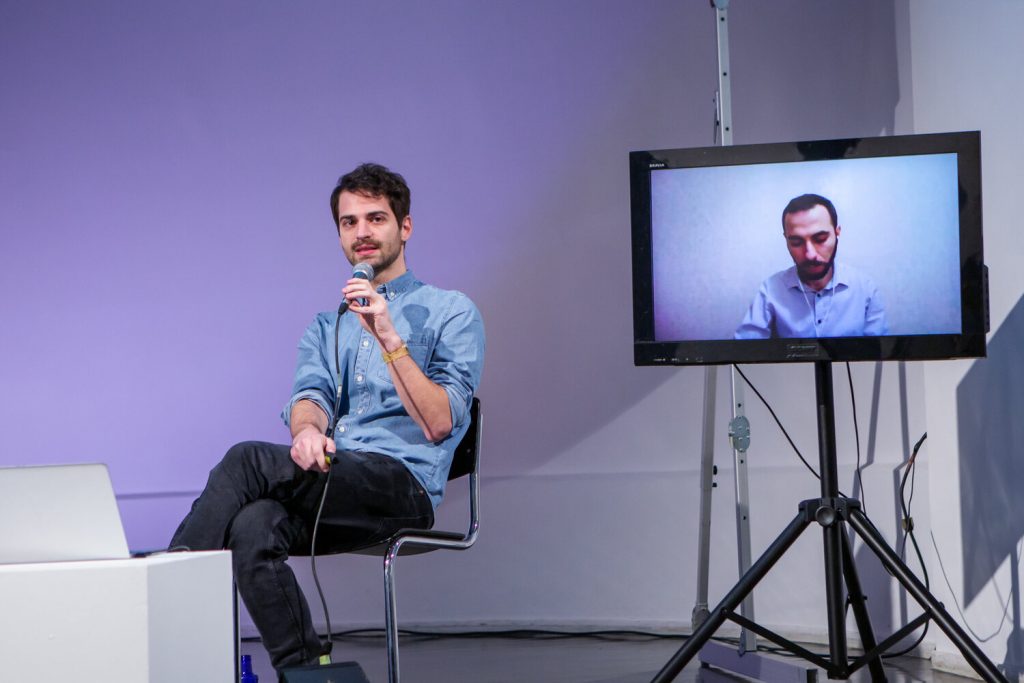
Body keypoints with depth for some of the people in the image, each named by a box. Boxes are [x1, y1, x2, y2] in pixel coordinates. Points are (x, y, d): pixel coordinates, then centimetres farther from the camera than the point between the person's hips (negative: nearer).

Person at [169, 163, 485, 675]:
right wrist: (307, 428, -21)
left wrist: (388, 337, -14)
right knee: (254, 527, -30)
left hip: (402, 484, -5)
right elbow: (309, 395, 5)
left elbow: (439, 423, -4)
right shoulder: (326, 326, 26)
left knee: (249, 459, -27)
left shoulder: (450, 312, 9)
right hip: (328, 481, 5)